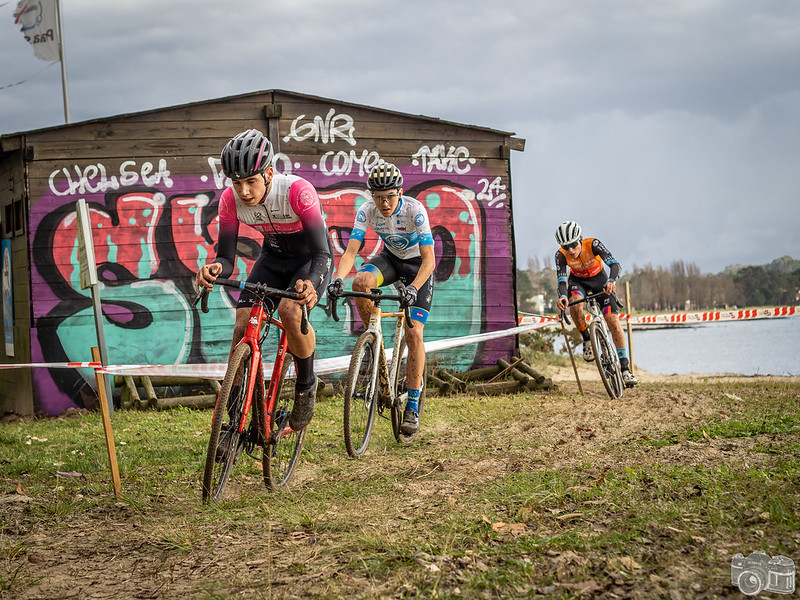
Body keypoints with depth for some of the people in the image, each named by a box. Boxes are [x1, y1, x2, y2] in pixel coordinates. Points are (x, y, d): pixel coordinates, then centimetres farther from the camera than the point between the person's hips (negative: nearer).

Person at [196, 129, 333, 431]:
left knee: (290, 310, -33)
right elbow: (226, 257, -18)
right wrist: (214, 269, -44)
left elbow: (322, 252, -36)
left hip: (311, 260, -4)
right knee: (242, 326, -15)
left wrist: (310, 285, -57)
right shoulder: (230, 200, -21)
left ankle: (306, 385, -7)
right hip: (273, 259, 4)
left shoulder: (298, 191, -34)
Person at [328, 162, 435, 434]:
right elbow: (351, 250, -27)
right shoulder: (367, 211, -21)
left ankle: (412, 406, -6)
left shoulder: (415, 210, -31)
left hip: (418, 265, -3)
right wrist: (338, 278, -47)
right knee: (360, 283, -32)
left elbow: (429, 259, -35)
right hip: (391, 258, 3)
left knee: (414, 333, -15)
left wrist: (413, 288, -52)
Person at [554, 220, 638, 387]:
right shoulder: (561, 255, -27)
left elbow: (614, 264, -40)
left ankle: (625, 367, -7)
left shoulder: (593, 244, -32)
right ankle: (586, 339, -10)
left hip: (598, 278, -1)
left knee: (613, 320, -12)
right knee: (575, 304, -35)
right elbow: (562, 280, -33)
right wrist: (562, 296, -55)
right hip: (577, 281, 1)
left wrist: (611, 281, -61)